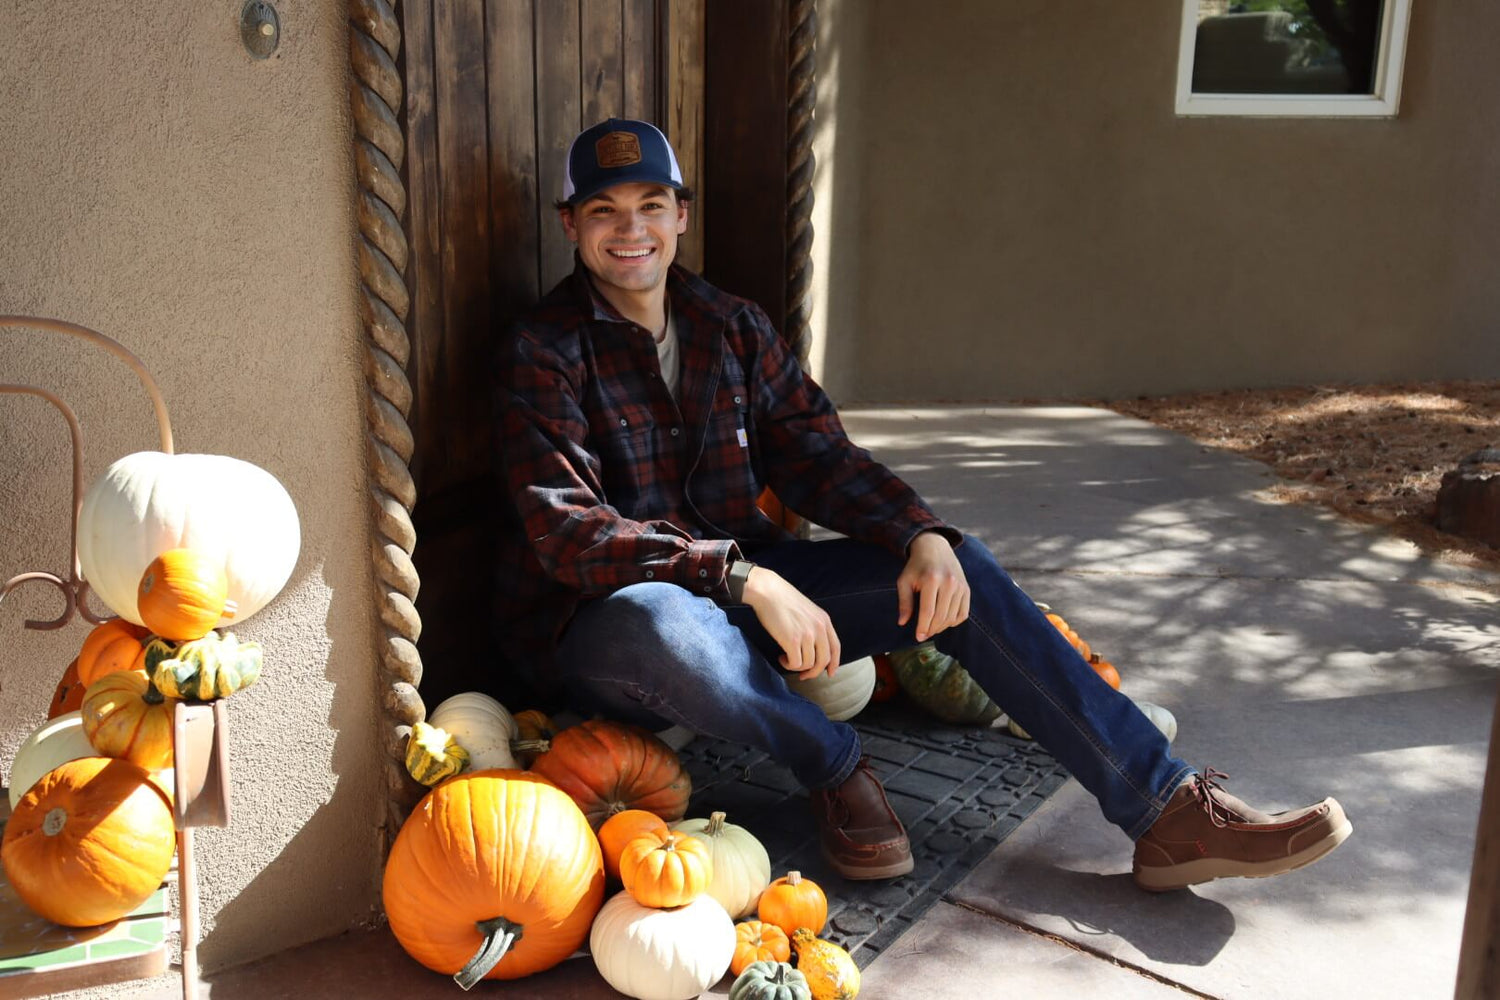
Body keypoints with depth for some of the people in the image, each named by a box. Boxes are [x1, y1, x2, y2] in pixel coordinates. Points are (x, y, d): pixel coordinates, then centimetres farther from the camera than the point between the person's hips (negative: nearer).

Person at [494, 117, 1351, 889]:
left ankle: (1171, 813, -8)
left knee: (958, 572, -10)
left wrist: (925, 536, -14)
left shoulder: (732, 327, 7)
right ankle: (834, 764, -12)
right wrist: (743, 578, -32)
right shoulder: (544, 352, -11)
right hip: (599, 619, -5)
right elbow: (565, 531, -22)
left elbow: (815, 456, 5)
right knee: (665, 627, -43)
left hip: (741, 585, 5)